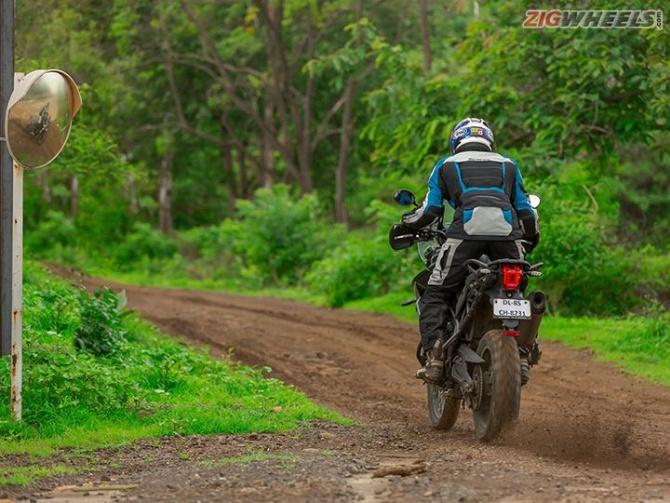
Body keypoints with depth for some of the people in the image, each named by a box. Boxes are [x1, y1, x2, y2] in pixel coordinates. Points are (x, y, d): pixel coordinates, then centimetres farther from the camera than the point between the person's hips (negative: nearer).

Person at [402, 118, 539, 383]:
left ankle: (434, 356, -16)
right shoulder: (508, 165, 31)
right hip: (507, 232, 2)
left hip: (466, 232, -2)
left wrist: (404, 225, 33)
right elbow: (526, 211, 27)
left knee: (434, 297, 4)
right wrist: (530, 239, 45)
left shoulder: (446, 165, 25)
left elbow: (430, 210, 15)